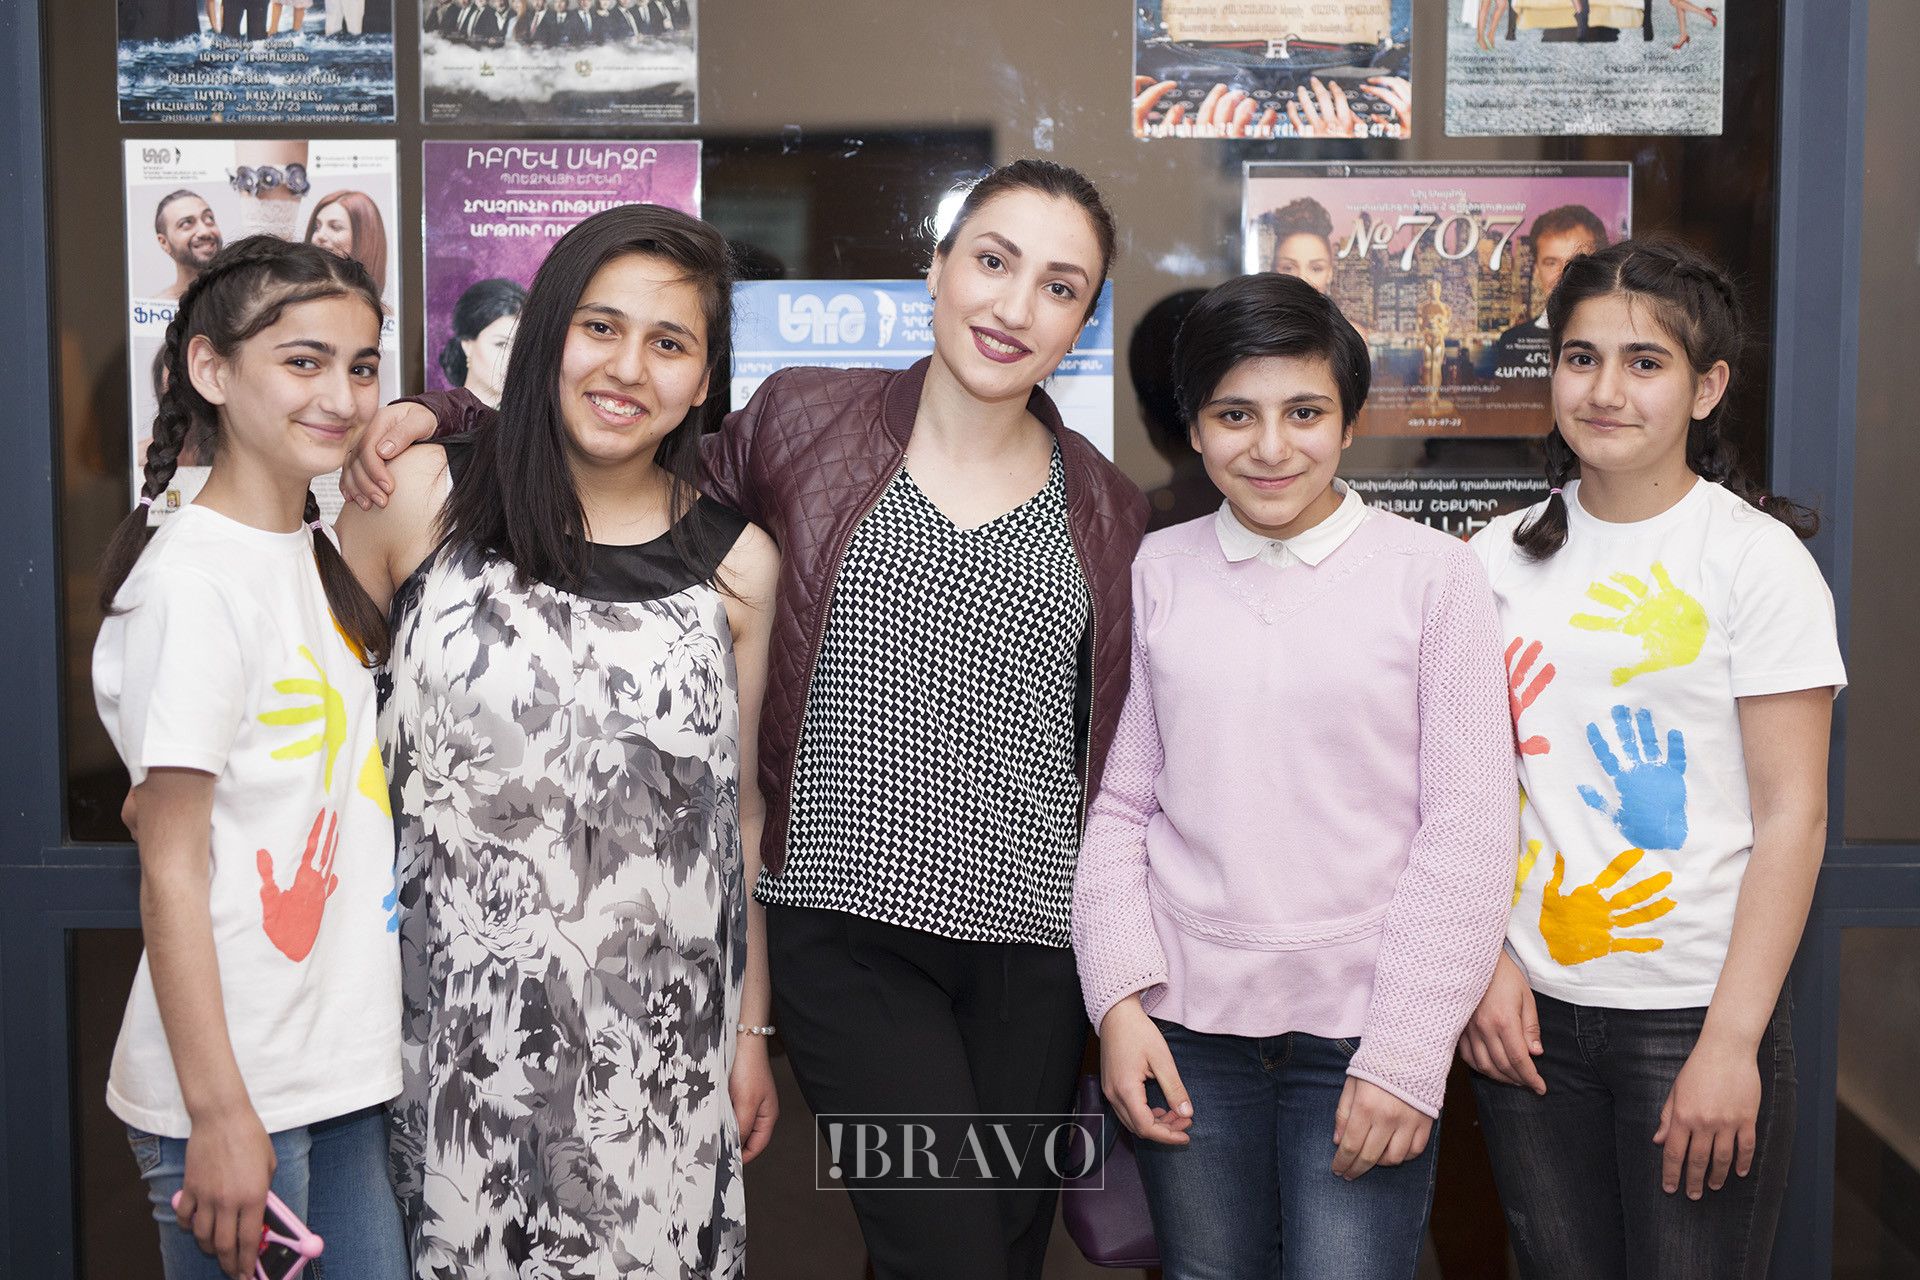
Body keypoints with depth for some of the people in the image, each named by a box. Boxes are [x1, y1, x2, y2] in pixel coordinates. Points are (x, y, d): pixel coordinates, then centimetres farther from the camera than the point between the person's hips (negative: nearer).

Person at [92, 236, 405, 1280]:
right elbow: (172, 871, -16)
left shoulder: (312, 553, 9)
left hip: (345, 1072, 8)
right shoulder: (193, 581, -16)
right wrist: (219, 1114, -17)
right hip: (234, 1094, -8)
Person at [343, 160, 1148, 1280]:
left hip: (1035, 942, 3)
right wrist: (444, 418, 0)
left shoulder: (1107, 510, 9)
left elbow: (1127, 765, 13)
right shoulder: (802, 421, 3)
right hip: (848, 928, -3)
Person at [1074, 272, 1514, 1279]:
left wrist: (1405, 1055, -8)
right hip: (1184, 1023, 2)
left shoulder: (1432, 573, -2)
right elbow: (1118, 801, 8)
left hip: (1362, 1032, -2)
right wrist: (1117, 998, -2)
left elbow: (1466, 829, -3)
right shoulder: (1157, 571, 5)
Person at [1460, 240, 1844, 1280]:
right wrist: (1484, 961, -4)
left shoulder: (1756, 557, -6)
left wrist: (1731, 1043, -13)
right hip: (1528, 1009, 4)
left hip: (1693, 1013, -3)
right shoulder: (1504, 554, 6)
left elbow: (1792, 815, -9)